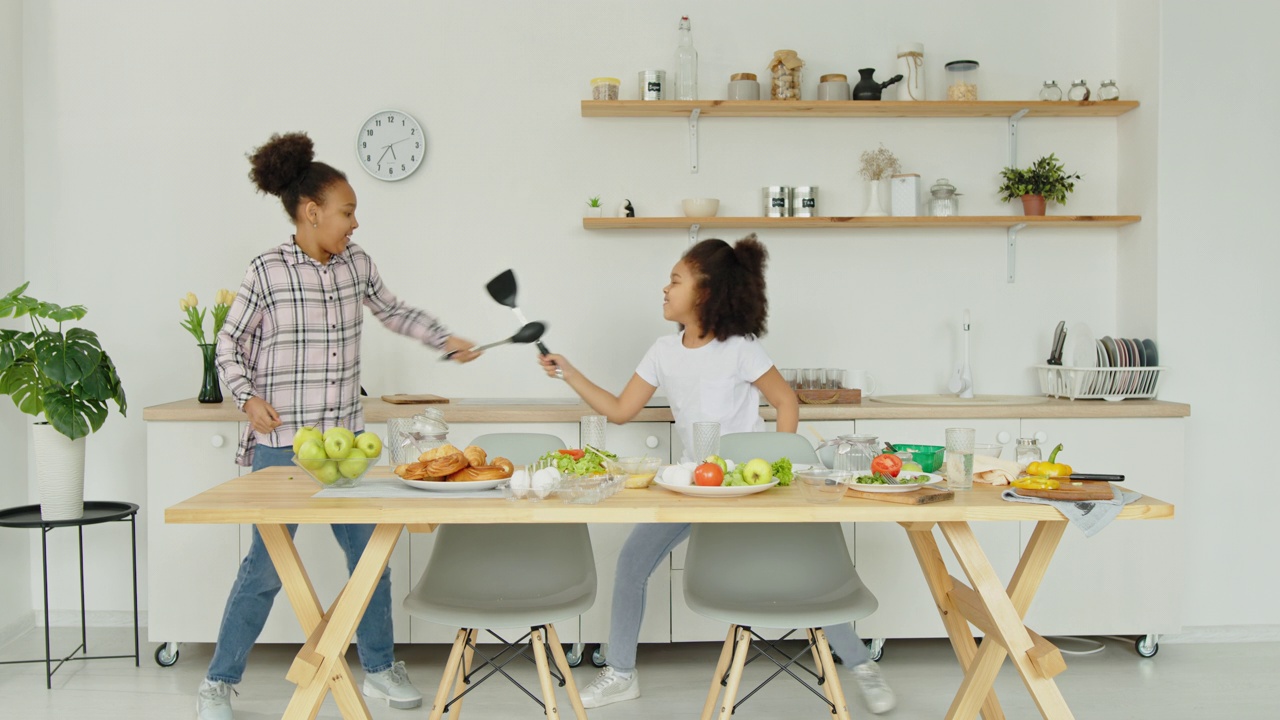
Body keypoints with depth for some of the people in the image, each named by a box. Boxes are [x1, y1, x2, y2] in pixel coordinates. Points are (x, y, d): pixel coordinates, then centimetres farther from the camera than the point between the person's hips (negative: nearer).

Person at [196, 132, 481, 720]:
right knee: (266, 566, 1)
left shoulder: (357, 264, 4)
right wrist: (248, 397, -14)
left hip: (346, 439, 5)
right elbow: (230, 343, -1)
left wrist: (447, 340, 15)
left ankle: (379, 668, 24)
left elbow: (395, 313, 21)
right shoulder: (267, 271, -9)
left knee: (370, 553, 8)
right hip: (281, 443, -5)